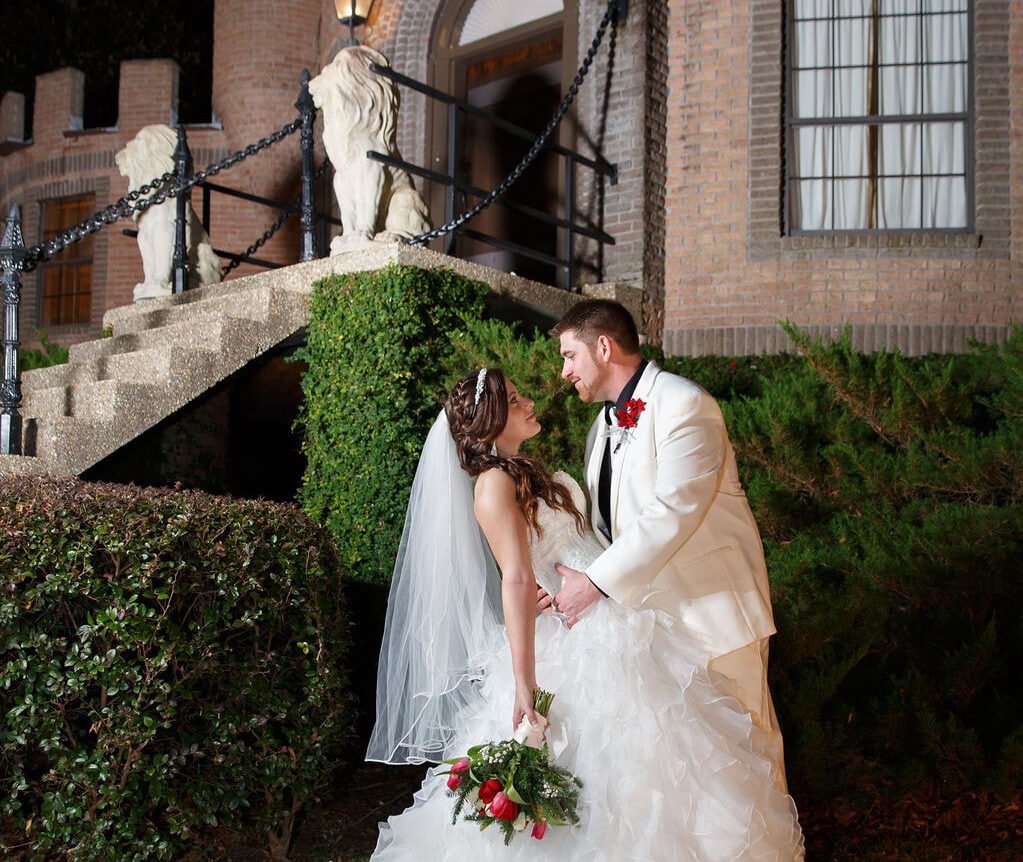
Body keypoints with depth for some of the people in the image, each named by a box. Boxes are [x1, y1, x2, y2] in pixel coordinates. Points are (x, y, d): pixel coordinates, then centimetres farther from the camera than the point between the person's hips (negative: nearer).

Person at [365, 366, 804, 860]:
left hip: (614, 627, 10)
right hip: (582, 642, -10)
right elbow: (517, 581, -28)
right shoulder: (494, 483, -17)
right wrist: (524, 684, -33)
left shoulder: (525, 474, 13)